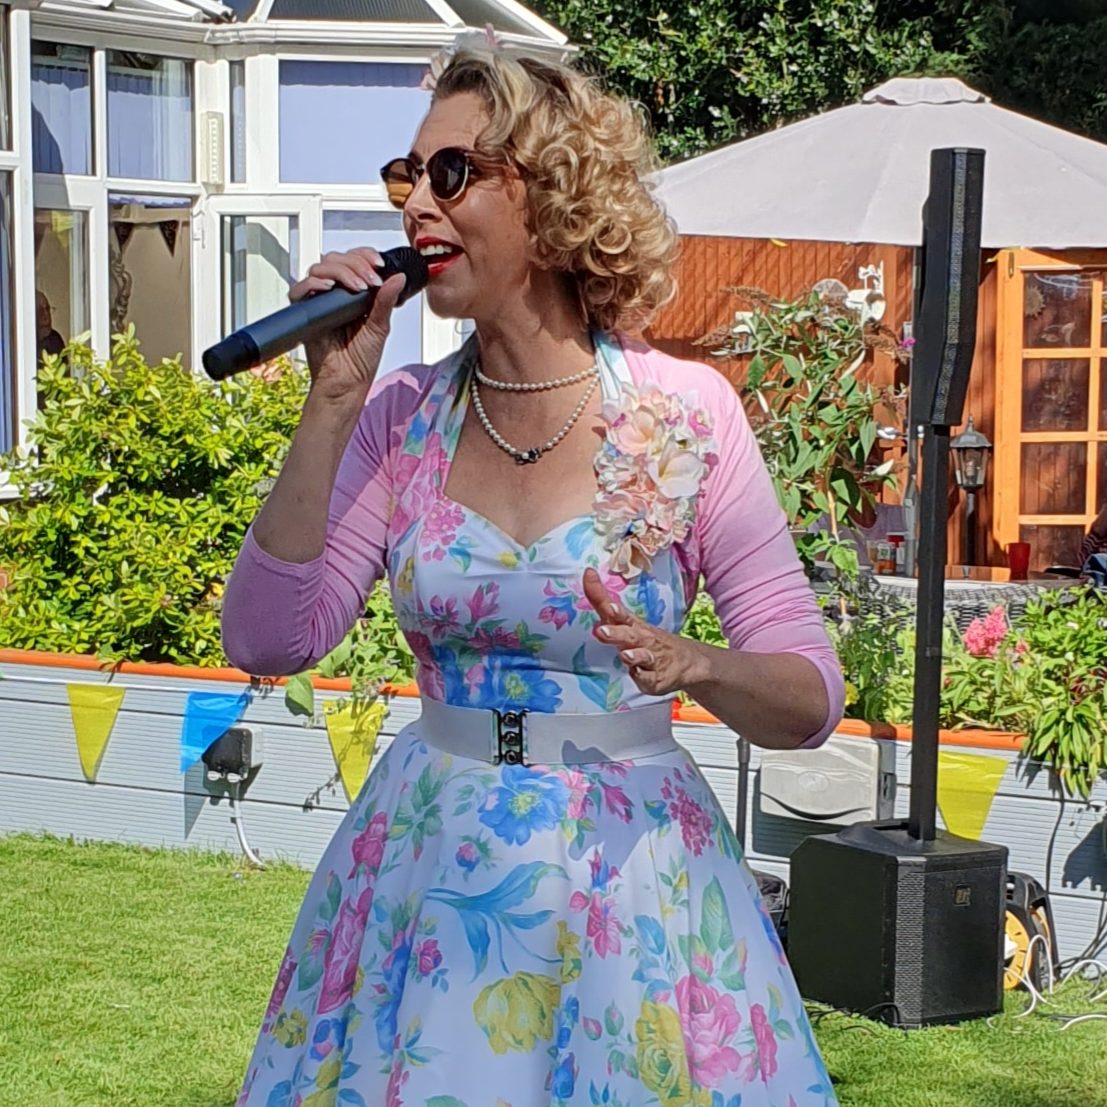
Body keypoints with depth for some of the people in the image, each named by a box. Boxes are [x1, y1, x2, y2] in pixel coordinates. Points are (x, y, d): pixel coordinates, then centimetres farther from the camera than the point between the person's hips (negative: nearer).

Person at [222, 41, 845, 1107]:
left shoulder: (687, 412, -8)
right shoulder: (403, 416, 0)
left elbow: (810, 697, -7)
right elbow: (268, 640, -8)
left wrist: (696, 666, -28)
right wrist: (334, 401, -12)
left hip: (627, 870, -2)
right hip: (428, 865, 3)